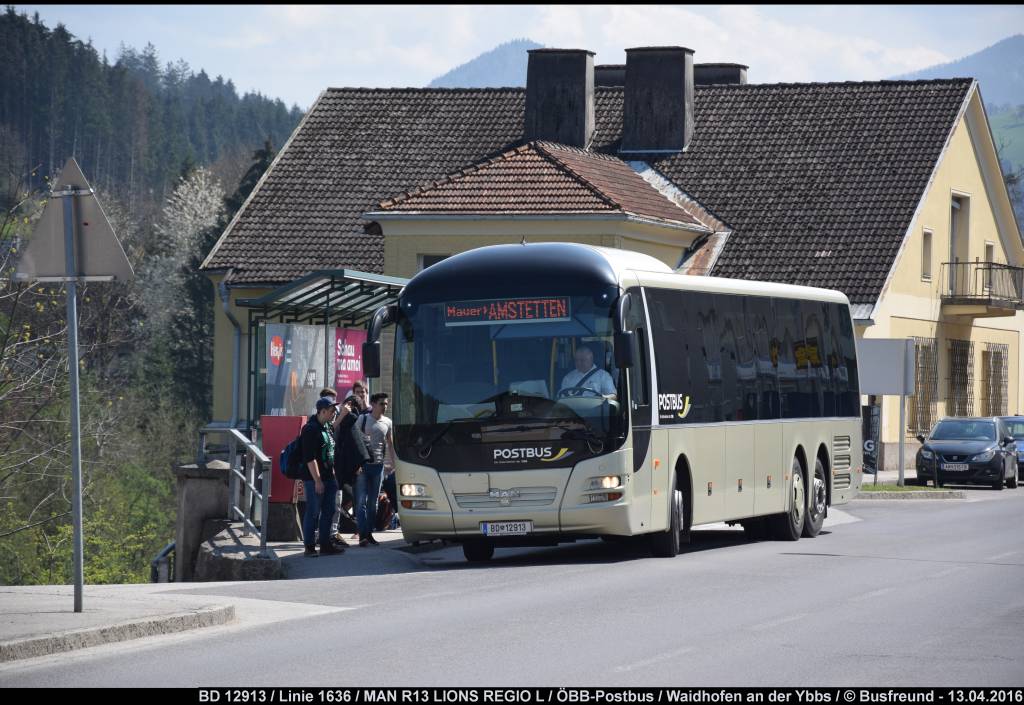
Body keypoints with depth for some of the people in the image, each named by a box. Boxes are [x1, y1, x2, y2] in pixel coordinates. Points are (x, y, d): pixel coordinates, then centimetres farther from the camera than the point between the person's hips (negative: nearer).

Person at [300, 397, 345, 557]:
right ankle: (309, 547, 0)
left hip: (329, 477, 9)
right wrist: (317, 480, -21)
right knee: (313, 513, -5)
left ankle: (326, 545, 18)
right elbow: (310, 458, -19)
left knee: (328, 512, 11)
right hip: (314, 478, -9)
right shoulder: (311, 429, -15)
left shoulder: (328, 428, 15)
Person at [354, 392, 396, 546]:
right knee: (361, 501, -7)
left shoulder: (387, 422, 9)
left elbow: (390, 444, 16)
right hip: (362, 465, -4)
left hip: (378, 465, 4)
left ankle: (369, 533, 15)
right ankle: (363, 535, -10)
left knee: (373, 502, 8)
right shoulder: (363, 419, -3)